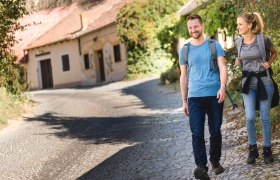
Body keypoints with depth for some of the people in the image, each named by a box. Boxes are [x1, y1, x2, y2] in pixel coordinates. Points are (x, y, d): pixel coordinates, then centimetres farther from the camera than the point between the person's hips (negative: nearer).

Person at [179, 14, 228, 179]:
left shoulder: (215, 45, 5)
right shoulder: (184, 50, 10)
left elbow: (223, 68, -2)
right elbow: (184, 76, 14)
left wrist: (223, 86, -20)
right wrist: (184, 100, 11)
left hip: (215, 95, -1)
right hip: (194, 97, 1)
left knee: (215, 131, 6)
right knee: (197, 133, -8)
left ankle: (215, 161, 22)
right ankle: (201, 166, -9)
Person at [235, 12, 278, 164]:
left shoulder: (263, 39, -10)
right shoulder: (238, 42, 0)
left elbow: (274, 53, 9)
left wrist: (269, 63, -8)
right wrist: (238, 62, 0)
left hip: (264, 81, -2)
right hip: (248, 83, 2)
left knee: (265, 117, 3)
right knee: (250, 118, -5)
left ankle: (267, 149, 17)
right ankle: (253, 149, 11)